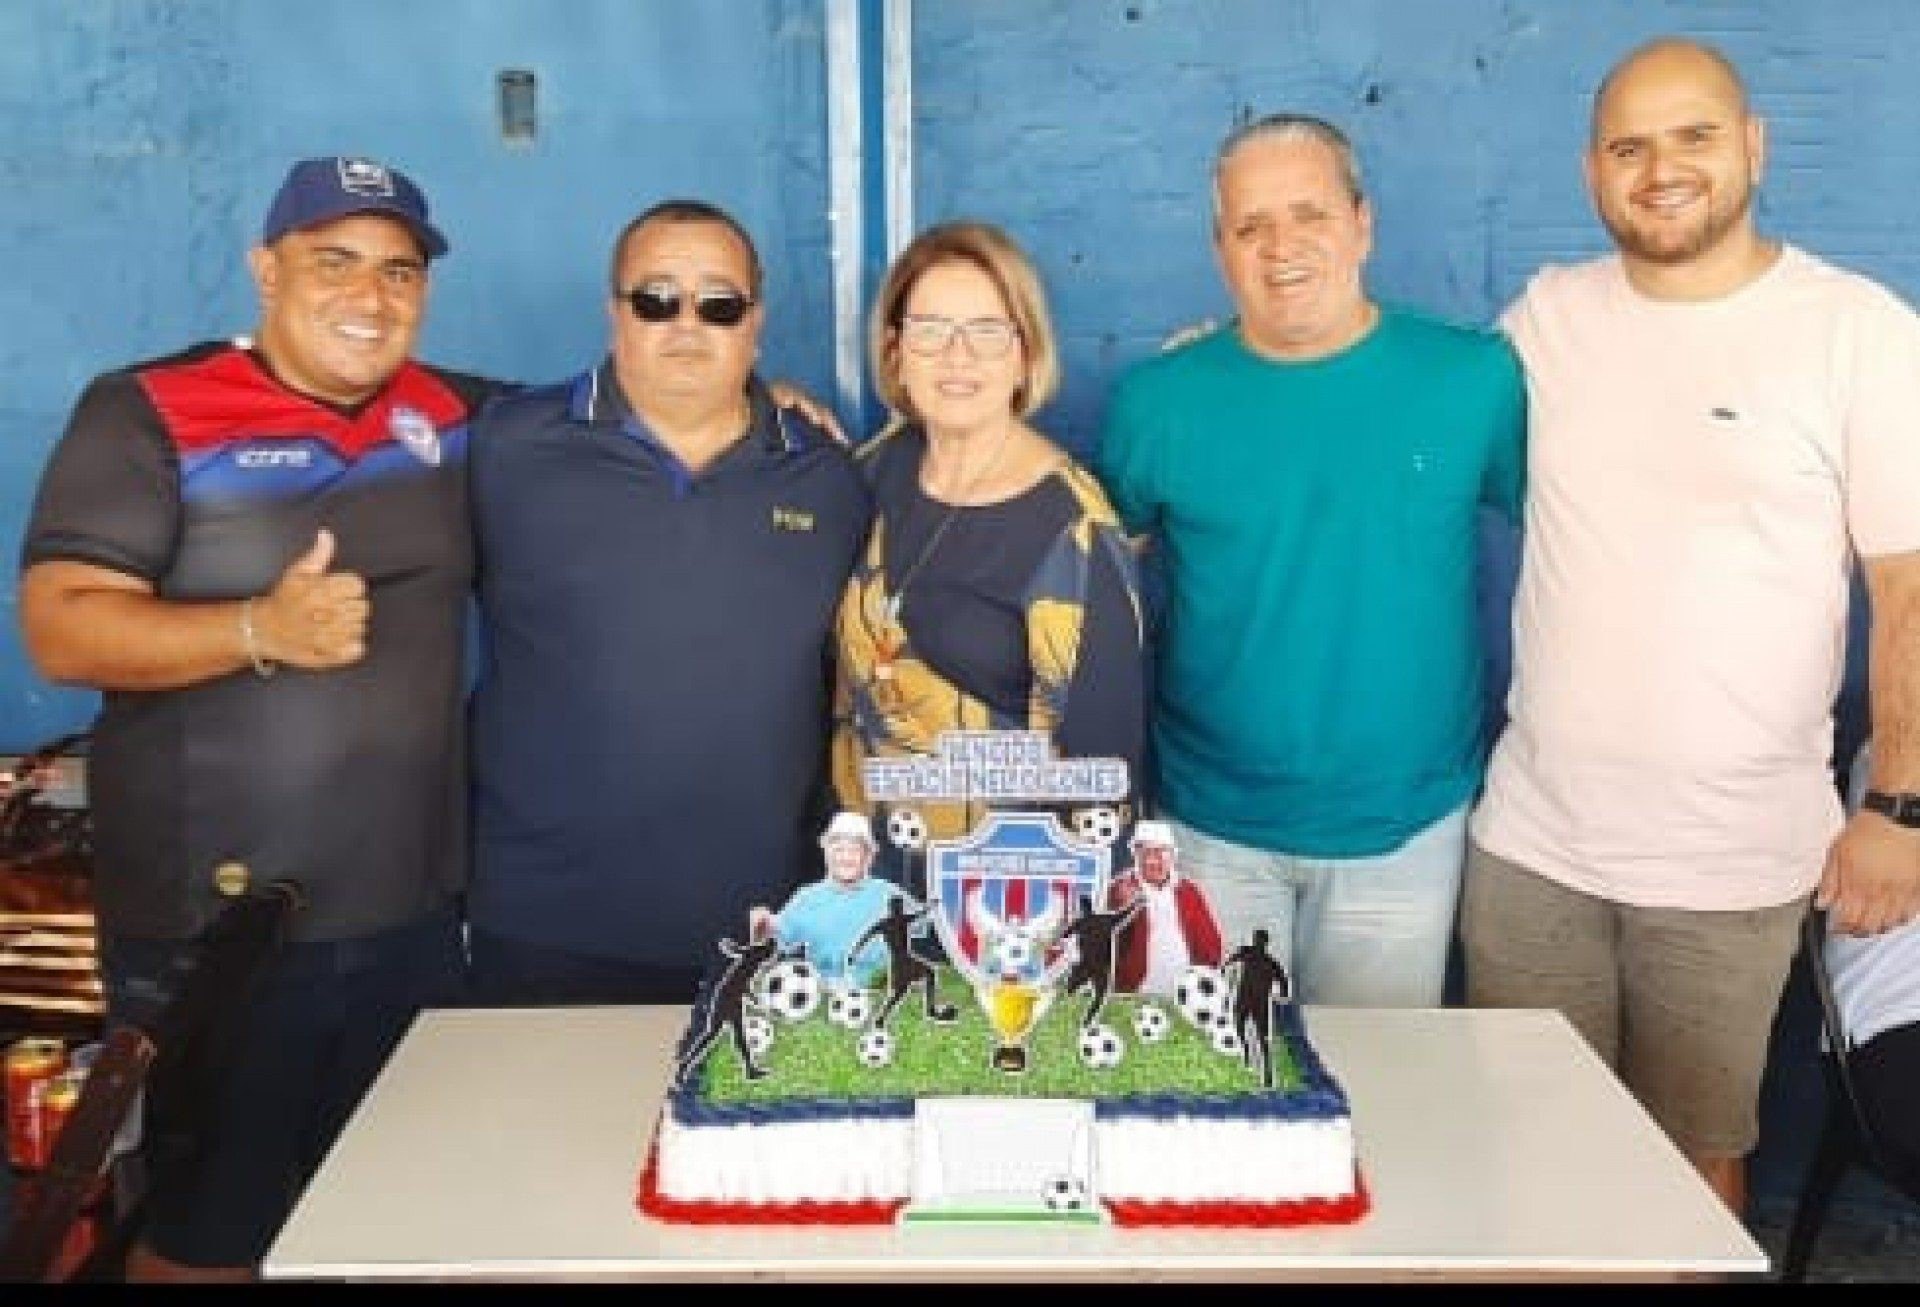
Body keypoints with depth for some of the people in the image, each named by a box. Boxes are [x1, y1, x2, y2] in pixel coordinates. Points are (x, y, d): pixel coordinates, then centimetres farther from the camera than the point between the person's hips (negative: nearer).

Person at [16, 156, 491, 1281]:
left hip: (416, 921, 5)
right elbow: (61, 629, -15)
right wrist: (262, 629, -29)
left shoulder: (452, 416, 8)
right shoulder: (148, 415, -7)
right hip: (216, 933, -5)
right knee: (207, 1241, 7)